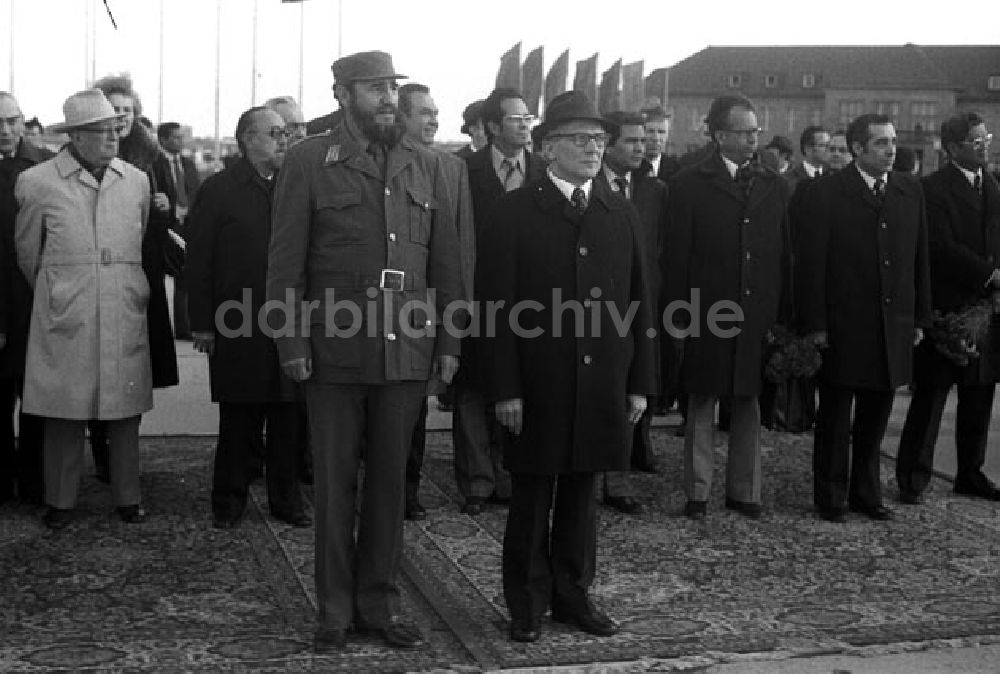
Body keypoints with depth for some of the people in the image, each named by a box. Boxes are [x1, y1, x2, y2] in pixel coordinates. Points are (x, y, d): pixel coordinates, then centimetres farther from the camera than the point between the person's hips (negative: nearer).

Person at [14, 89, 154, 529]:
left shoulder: (137, 181, 9)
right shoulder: (37, 183, 0)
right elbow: (27, 254, 11)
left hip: (125, 315, 2)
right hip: (64, 319, -2)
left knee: (125, 409, 5)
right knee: (64, 410, 2)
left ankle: (127, 497, 18)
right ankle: (60, 501, 15)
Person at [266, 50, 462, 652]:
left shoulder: (427, 166, 10)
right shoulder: (310, 161, 0)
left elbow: (446, 261, 10)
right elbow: (286, 260, -1)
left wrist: (448, 342, 5)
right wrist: (292, 344, -7)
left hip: (406, 351, 3)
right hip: (335, 349, -2)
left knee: (390, 479, 10)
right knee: (336, 483, 6)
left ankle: (380, 603, 24)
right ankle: (335, 610, 19)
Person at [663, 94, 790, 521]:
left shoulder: (774, 186, 11)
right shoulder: (689, 185, -1)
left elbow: (784, 255, 10)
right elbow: (676, 257, -3)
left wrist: (784, 316, 3)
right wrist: (679, 318, -8)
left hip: (759, 317, 3)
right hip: (707, 316, -3)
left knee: (749, 405, 10)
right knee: (701, 405, 6)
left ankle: (744, 491, 22)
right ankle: (697, 493, 16)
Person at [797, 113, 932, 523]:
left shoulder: (911, 192, 9)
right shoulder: (828, 193, -6)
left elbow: (920, 259, 11)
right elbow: (810, 263, -8)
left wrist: (920, 318, 8)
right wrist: (815, 324, -11)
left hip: (894, 328, 4)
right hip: (843, 327, -4)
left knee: (876, 415, 13)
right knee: (835, 416, 6)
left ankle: (866, 493, 26)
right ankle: (830, 498, 18)